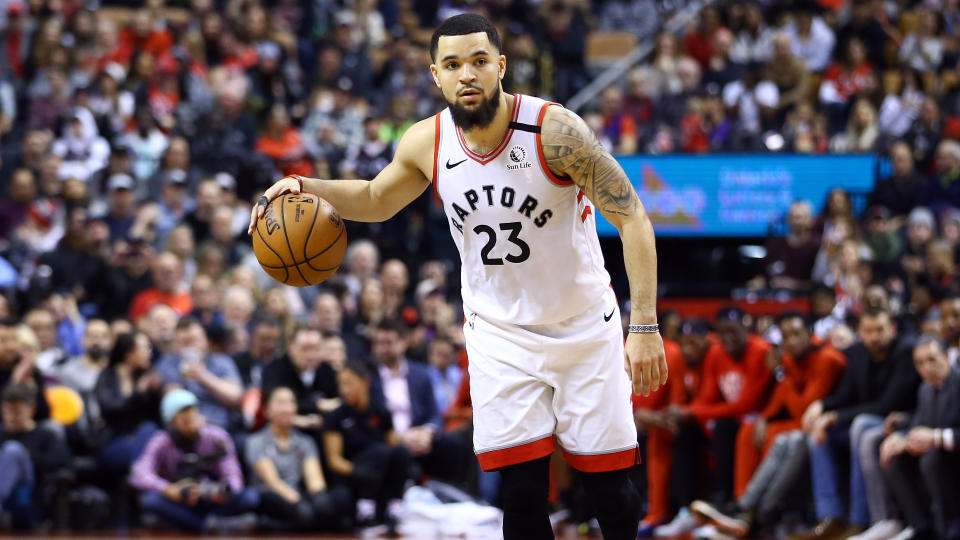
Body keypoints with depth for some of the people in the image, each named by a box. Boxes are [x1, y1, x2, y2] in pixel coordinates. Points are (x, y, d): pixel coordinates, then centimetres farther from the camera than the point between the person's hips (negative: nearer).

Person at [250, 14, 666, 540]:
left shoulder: (553, 129, -22)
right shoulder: (426, 142, -8)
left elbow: (632, 218, -18)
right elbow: (375, 200, 14)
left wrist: (644, 327, -24)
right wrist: (304, 187, -5)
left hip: (584, 328, -2)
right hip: (500, 334, 2)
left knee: (608, 484, 1)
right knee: (522, 491, -7)